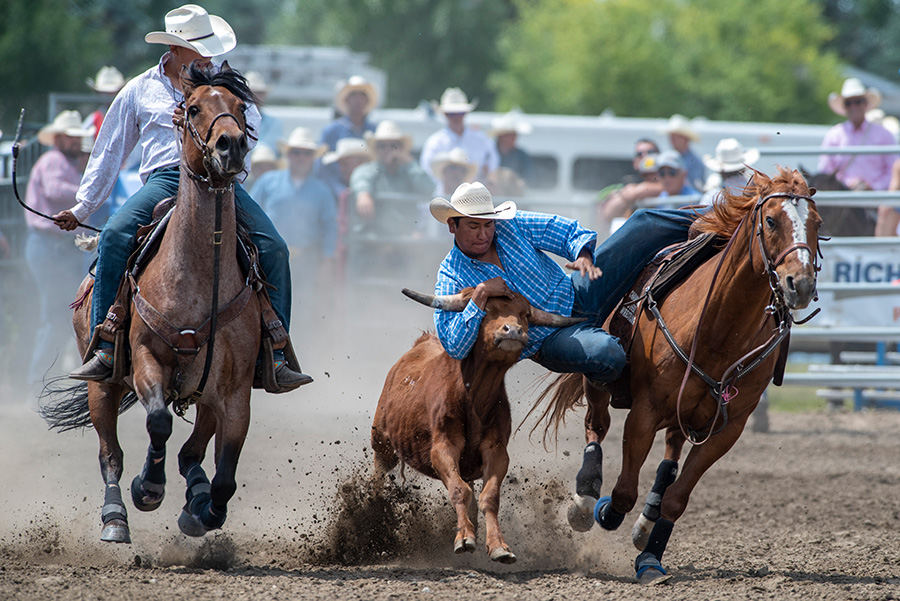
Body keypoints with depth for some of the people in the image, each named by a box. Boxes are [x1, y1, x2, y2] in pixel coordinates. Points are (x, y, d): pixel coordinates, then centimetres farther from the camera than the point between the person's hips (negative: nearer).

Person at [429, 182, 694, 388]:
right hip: (552, 339, -4)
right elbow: (454, 346, -21)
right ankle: (598, 375, -4)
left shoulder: (512, 225, -2)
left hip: (579, 293, 4)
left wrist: (583, 256, -22)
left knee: (645, 225, -6)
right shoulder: (451, 277, -12)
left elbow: (568, 232, 2)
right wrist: (480, 296, -31)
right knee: (609, 354, -36)